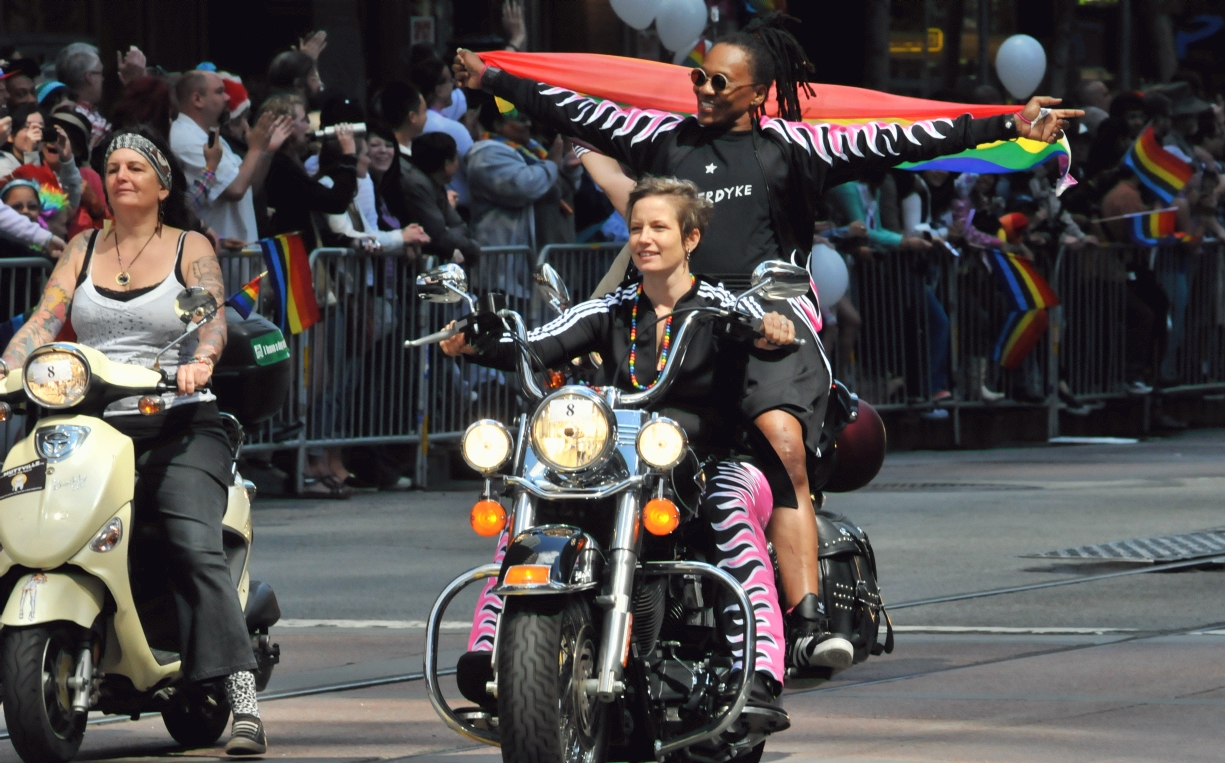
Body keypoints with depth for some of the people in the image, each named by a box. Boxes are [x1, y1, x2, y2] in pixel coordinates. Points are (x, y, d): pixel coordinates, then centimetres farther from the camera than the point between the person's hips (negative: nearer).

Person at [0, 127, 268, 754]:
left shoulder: (190, 249, 9)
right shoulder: (83, 250, 18)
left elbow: (214, 318, -6)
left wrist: (200, 361, -28)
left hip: (179, 427, -3)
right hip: (95, 430, 3)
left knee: (196, 547, -23)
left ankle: (243, 703, -30)